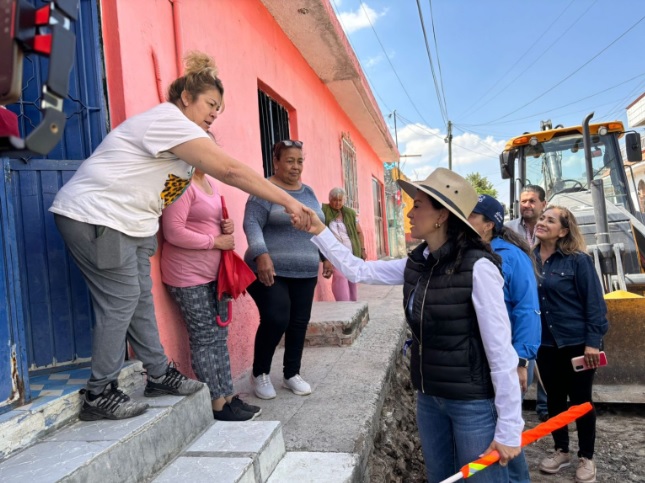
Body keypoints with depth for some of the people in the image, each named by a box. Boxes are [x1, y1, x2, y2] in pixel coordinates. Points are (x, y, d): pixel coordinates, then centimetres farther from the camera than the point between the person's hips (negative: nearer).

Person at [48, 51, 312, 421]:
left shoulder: (175, 130, 16)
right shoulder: (171, 121, -19)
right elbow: (231, 171, -26)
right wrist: (289, 202, -25)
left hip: (128, 221, 10)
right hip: (95, 217, -10)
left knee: (141, 298, 10)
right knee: (121, 300, -8)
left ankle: (161, 375, 19)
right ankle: (99, 395, 4)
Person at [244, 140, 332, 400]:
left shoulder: (309, 192, 15)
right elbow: (252, 224, -15)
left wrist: (326, 256, 16)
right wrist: (261, 255, -28)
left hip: (305, 273, 6)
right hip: (271, 271, -6)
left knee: (299, 323, 8)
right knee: (275, 320, -13)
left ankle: (292, 374, 26)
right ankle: (259, 374, 11)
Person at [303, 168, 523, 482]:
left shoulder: (477, 267, -21)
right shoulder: (416, 265, -1)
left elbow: (501, 353, -19)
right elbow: (358, 270, 8)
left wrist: (509, 430, -16)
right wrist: (319, 231, 2)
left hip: (473, 403, -6)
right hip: (429, 398, 7)